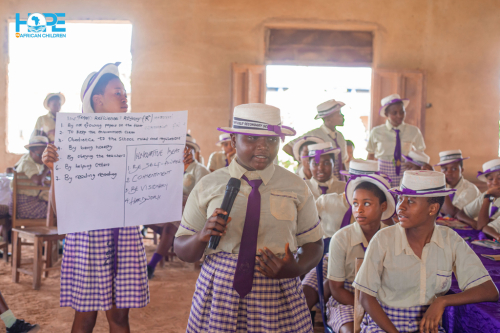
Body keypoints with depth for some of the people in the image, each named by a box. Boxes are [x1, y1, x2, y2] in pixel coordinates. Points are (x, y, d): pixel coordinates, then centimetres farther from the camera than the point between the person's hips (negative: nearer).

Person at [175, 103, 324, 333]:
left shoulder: (295, 187, 2)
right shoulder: (208, 186, 0)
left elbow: (314, 245, 6)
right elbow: (182, 251, 3)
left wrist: (296, 269, -15)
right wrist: (202, 236, -19)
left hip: (277, 294, 1)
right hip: (219, 292, 0)